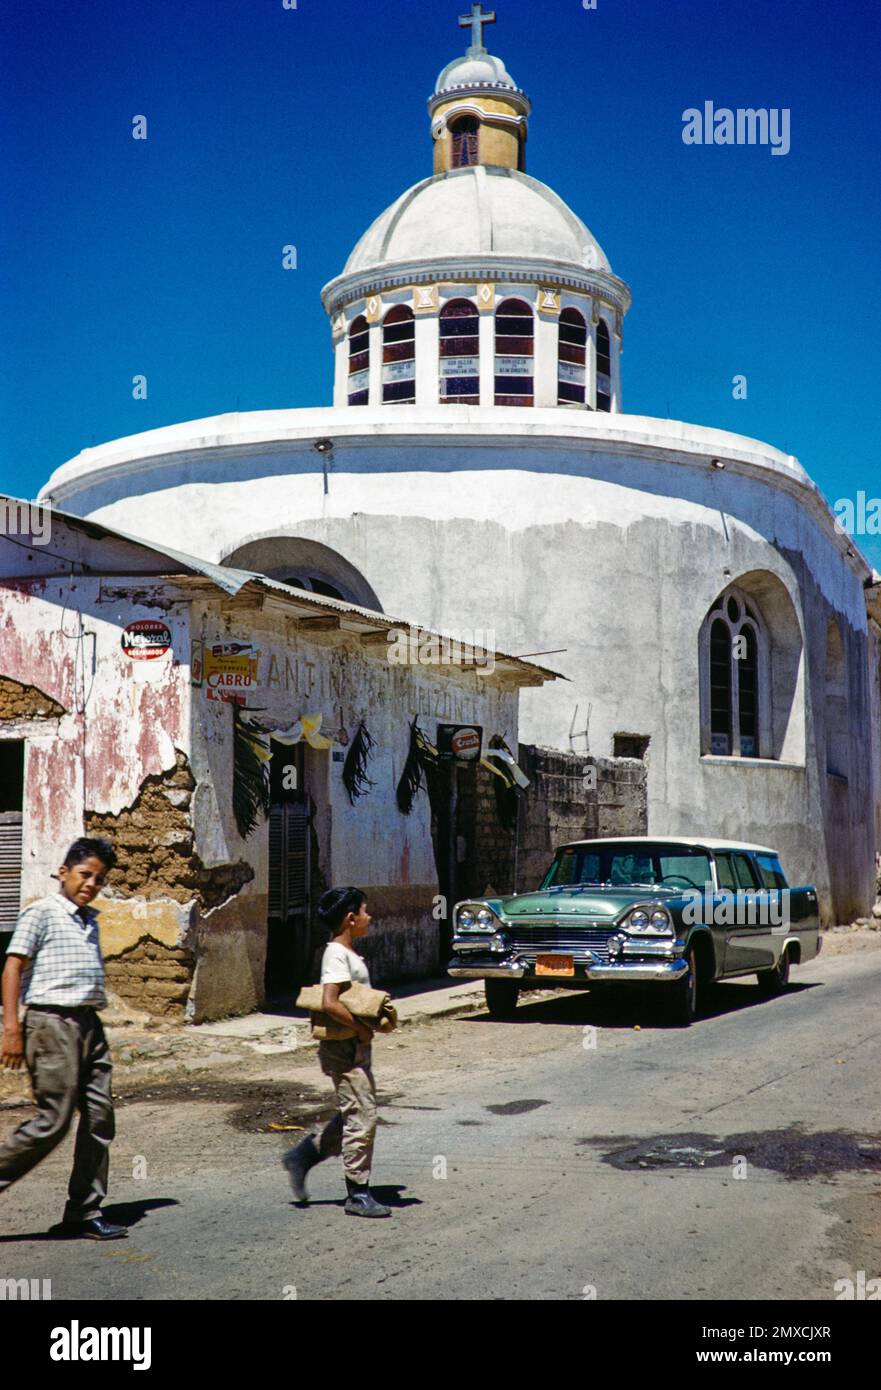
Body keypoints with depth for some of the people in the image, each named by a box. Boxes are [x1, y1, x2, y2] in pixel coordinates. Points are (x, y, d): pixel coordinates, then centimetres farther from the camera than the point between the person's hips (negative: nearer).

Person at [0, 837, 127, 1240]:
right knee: (53, 1121, -11)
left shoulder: (90, 922, 19)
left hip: (89, 1025, 8)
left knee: (99, 1118, 3)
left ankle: (84, 1213, 10)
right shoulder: (41, 913, -3)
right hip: (52, 1022, -8)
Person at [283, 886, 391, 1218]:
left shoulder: (348, 954, 13)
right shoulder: (337, 954, -17)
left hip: (355, 1047, 10)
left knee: (352, 1116, 15)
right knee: (361, 1116, -5)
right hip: (344, 1049, -10)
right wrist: (361, 1028, -19)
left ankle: (302, 1156, 24)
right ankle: (358, 1194, 3)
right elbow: (330, 1003, -27)